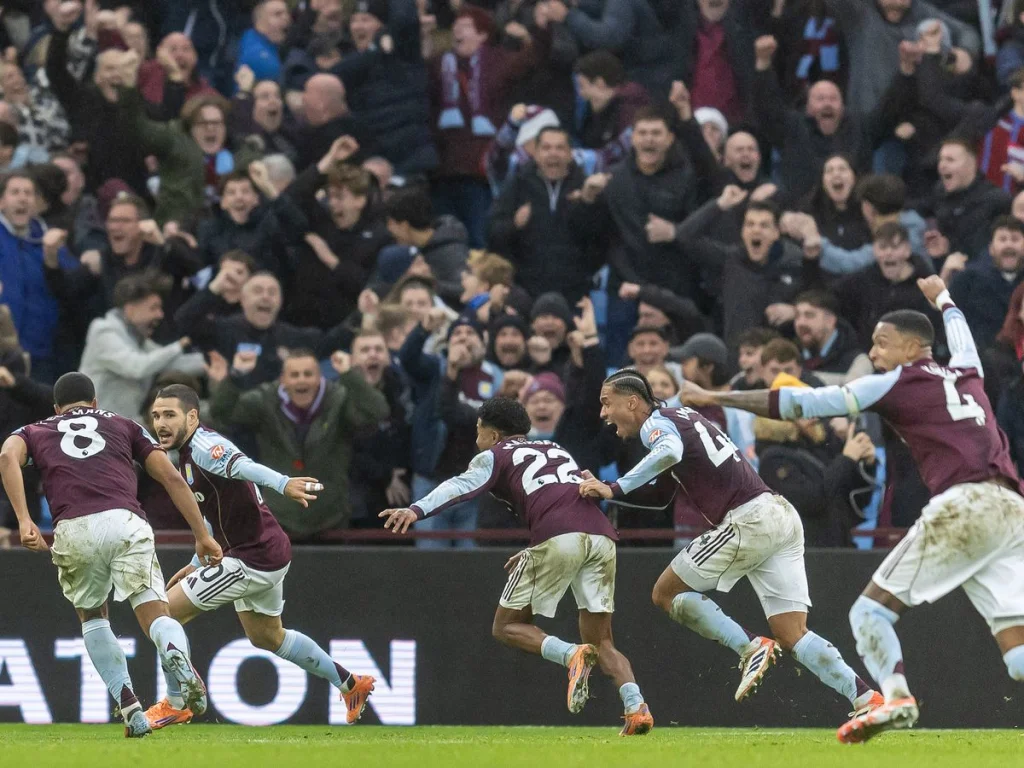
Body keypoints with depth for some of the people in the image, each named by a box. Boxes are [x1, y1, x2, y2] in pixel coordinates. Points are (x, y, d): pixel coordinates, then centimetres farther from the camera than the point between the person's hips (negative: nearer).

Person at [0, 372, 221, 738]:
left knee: (91, 615, 25)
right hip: (125, 522, -1)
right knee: (156, 615, -2)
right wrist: (202, 536, 23)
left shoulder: (34, 432, 29)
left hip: (72, 530, 1)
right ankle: (176, 654, -39)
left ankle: (130, 708, 11)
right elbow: (171, 478, 21)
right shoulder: (125, 426, 30)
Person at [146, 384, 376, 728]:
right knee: (267, 637, 28)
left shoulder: (203, 446, -19)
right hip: (268, 552, 11)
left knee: (166, 612, -7)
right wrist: (197, 564, 27)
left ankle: (176, 705, 5)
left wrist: (283, 484, -59)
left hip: (251, 558, -11)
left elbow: (241, 465, -41)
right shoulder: (188, 454, 13)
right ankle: (350, 684, 38)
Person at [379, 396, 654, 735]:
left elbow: (463, 485, -3)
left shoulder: (495, 455, 16)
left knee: (506, 627, 8)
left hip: (558, 539, -6)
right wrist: (533, 552, 44)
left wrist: (417, 510, -18)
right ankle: (636, 706, -13)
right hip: (601, 536, 6)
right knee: (602, 643, 13)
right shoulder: (557, 450, 34)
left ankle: (571, 655, -19)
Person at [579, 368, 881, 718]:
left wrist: (616, 489, -26)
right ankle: (868, 699, -12)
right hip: (784, 516, 9)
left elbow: (670, 451, -28)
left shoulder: (655, 423, -2)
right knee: (793, 636, 3)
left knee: (666, 592, 6)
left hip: (749, 520, -9)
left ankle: (751, 648, -6)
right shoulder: (682, 415, 25)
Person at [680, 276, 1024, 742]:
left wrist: (716, 398, 12)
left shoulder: (898, 383, 7)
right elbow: (960, 334, 51)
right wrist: (942, 298, 73)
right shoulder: (966, 374, 24)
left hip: (963, 506, -6)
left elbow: (803, 403, 6)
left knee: (872, 609, 3)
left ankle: (896, 695, -22)